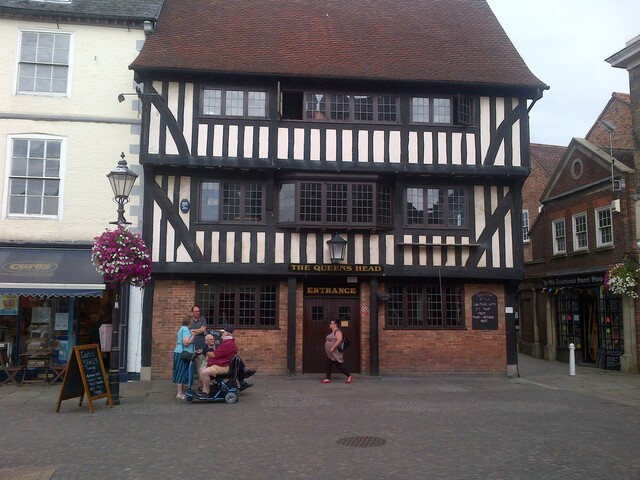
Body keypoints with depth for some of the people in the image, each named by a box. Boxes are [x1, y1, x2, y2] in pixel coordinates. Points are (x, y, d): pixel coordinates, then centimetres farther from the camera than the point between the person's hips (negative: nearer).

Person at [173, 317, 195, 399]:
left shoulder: (182, 329, 19)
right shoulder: (186, 330, -13)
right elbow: (186, 343, -23)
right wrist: (193, 336, -14)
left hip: (179, 353, 10)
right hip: (182, 353, -10)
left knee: (181, 373, 13)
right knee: (181, 373, -8)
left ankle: (182, 391, 19)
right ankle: (179, 393, -6)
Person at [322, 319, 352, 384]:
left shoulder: (337, 331, -17)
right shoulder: (333, 332, 15)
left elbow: (339, 340, -28)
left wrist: (332, 348, -29)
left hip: (335, 353, -10)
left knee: (338, 365, -5)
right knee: (329, 365, 7)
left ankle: (349, 376, 4)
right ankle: (328, 378, 10)